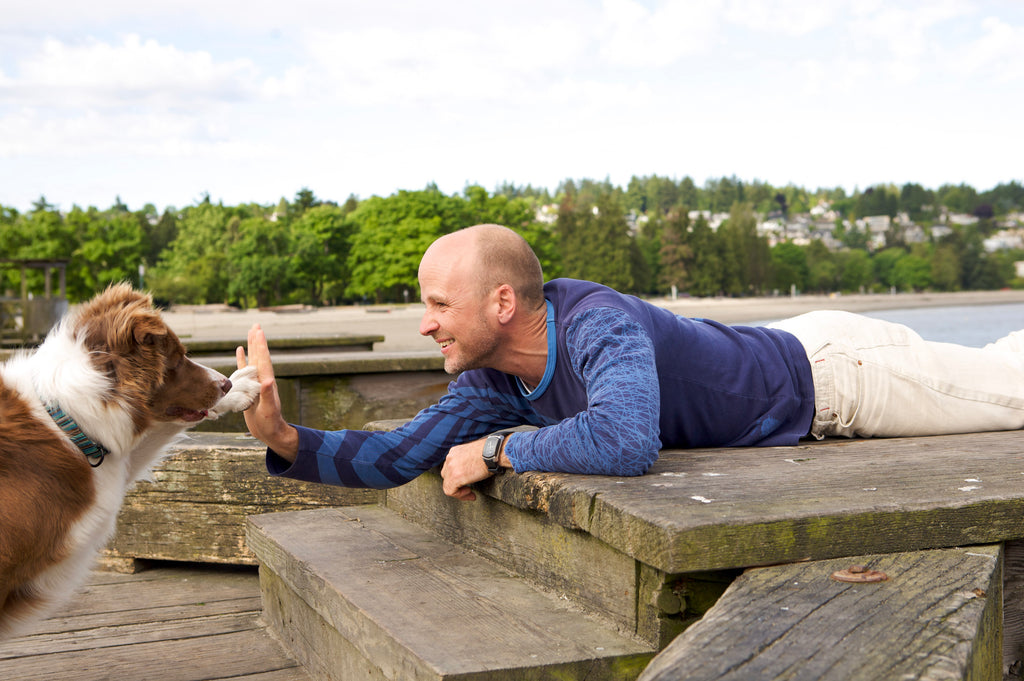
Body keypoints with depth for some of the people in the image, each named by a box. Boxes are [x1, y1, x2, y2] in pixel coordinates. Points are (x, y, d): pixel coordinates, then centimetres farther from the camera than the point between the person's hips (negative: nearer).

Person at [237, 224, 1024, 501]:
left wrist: (495, 449, -43)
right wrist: (287, 439, -22)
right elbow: (399, 458, -9)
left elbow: (625, 443, -58)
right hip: (783, 346, 7)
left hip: (833, 367, -7)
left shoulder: (603, 328, -40)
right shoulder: (494, 379, -13)